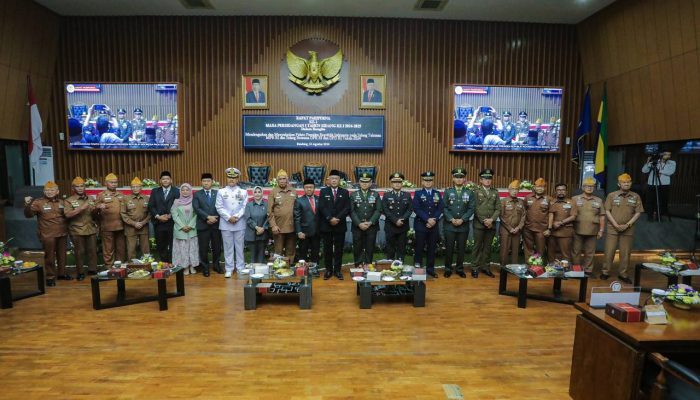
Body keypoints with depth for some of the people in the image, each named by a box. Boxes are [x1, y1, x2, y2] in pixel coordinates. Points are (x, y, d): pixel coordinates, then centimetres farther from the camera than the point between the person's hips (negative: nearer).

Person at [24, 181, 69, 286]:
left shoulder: (61, 203, 11)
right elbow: (29, 214, -14)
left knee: (62, 254, 14)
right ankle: (50, 277, 11)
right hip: (48, 235, -5)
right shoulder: (38, 202, -4)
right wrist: (27, 205, -29)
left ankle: (62, 273, 27)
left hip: (62, 234, 5)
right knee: (50, 256, 0)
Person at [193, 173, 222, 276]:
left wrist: (214, 218, -11)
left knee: (217, 247, 8)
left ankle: (216, 265, 24)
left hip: (216, 224, 1)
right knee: (203, 248, 3)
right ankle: (205, 268, 16)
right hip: (203, 225, -1)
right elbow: (196, 208, -6)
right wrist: (208, 217, -16)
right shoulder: (197, 194, 6)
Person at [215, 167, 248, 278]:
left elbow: (245, 207, 0)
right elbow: (219, 207, 0)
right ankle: (229, 269, 14)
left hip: (240, 224, 0)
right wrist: (229, 217, -12)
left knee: (239, 246, 6)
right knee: (228, 247, 6)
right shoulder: (221, 192, 6)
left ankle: (240, 268, 15)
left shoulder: (243, 192, 6)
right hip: (225, 224, 0)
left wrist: (237, 217, -14)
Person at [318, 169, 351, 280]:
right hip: (326, 225, 0)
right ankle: (328, 270, 15)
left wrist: (338, 218, -15)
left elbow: (347, 208, -3)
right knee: (327, 249, 5)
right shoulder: (323, 191, 5)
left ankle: (337, 270, 14)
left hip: (340, 225, 1)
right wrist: (330, 218, -17)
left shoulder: (345, 192, 7)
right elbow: (321, 207, -6)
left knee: (339, 249, 5)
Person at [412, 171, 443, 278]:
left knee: (432, 248, 7)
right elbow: (416, 209, -10)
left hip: (434, 225, 3)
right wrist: (427, 219, -17)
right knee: (419, 247, 1)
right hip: (420, 225, -3)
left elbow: (440, 209, 3)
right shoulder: (418, 194, 2)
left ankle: (430, 269, 18)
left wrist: (434, 220, -12)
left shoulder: (437, 194, 11)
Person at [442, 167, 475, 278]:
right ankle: (448, 269, 16)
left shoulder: (469, 193, 6)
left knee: (461, 248, 7)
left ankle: (459, 269, 21)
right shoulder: (447, 191, 4)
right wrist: (451, 219, -13)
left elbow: (471, 209, 0)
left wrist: (462, 219, -12)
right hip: (449, 225, -1)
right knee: (449, 248, 3)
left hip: (463, 226, 1)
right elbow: (444, 208, -2)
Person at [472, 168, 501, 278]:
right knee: (478, 247, 2)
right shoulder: (476, 191, 1)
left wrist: (491, 220, -10)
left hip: (491, 225, 3)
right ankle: (475, 268, 9)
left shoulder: (495, 192, 11)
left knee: (487, 247, 8)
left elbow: (498, 209, 5)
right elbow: (475, 208, -7)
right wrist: (484, 221, -11)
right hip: (479, 224, -3)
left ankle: (486, 267, 17)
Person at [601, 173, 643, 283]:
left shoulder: (636, 197, 6)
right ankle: (606, 272, 10)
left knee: (625, 252, 6)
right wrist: (616, 225, -10)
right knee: (609, 251, 0)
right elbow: (607, 211, -2)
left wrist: (627, 225, -9)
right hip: (613, 228, -1)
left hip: (628, 230, 2)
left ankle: (622, 273, 17)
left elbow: (638, 213, 3)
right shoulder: (612, 195, 1)